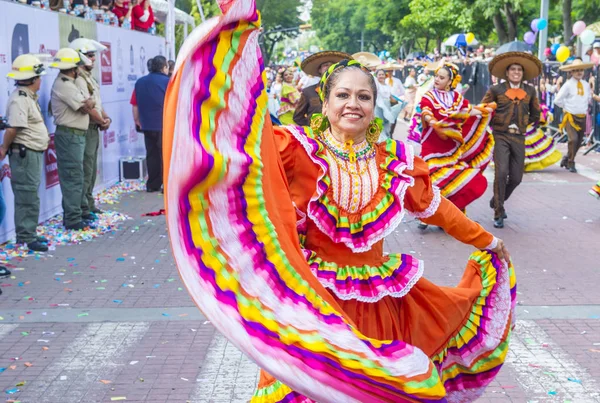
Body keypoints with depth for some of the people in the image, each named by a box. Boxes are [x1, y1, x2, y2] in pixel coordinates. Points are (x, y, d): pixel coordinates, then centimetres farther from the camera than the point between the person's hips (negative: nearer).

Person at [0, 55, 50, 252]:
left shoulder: (29, 97, 13)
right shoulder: (20, 99, -19)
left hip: (33, 153, 11)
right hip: (24, 154, -11)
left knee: (29, 195, 17)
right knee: (28, 197, -5)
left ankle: (29, 233, 26)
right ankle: (26, 237, 1)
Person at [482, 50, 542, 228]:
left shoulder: (530, 91, 8)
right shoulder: (496, 90, -1)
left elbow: (535, 114, 21)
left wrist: (523, 125, 12)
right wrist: (494, 123, 1)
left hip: (519, 138, 3)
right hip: (501, 136, -3)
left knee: (516, 178, 2)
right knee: (501, 173, -17)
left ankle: (496, 202, 30)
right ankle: (498, 214, -6)